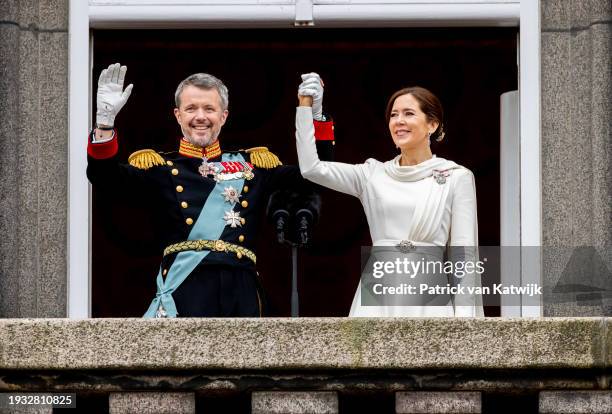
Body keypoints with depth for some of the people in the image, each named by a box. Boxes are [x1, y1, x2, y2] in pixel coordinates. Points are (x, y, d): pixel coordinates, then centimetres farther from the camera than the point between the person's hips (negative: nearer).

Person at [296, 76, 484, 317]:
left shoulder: (456, 178, 5)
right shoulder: (373, 174, 13)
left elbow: (463, 254, 1)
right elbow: (311, 168, 5)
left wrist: (464, 315, -6)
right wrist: (305, 105, 5)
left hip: (427, 300, -2)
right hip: (376, 298, 2)